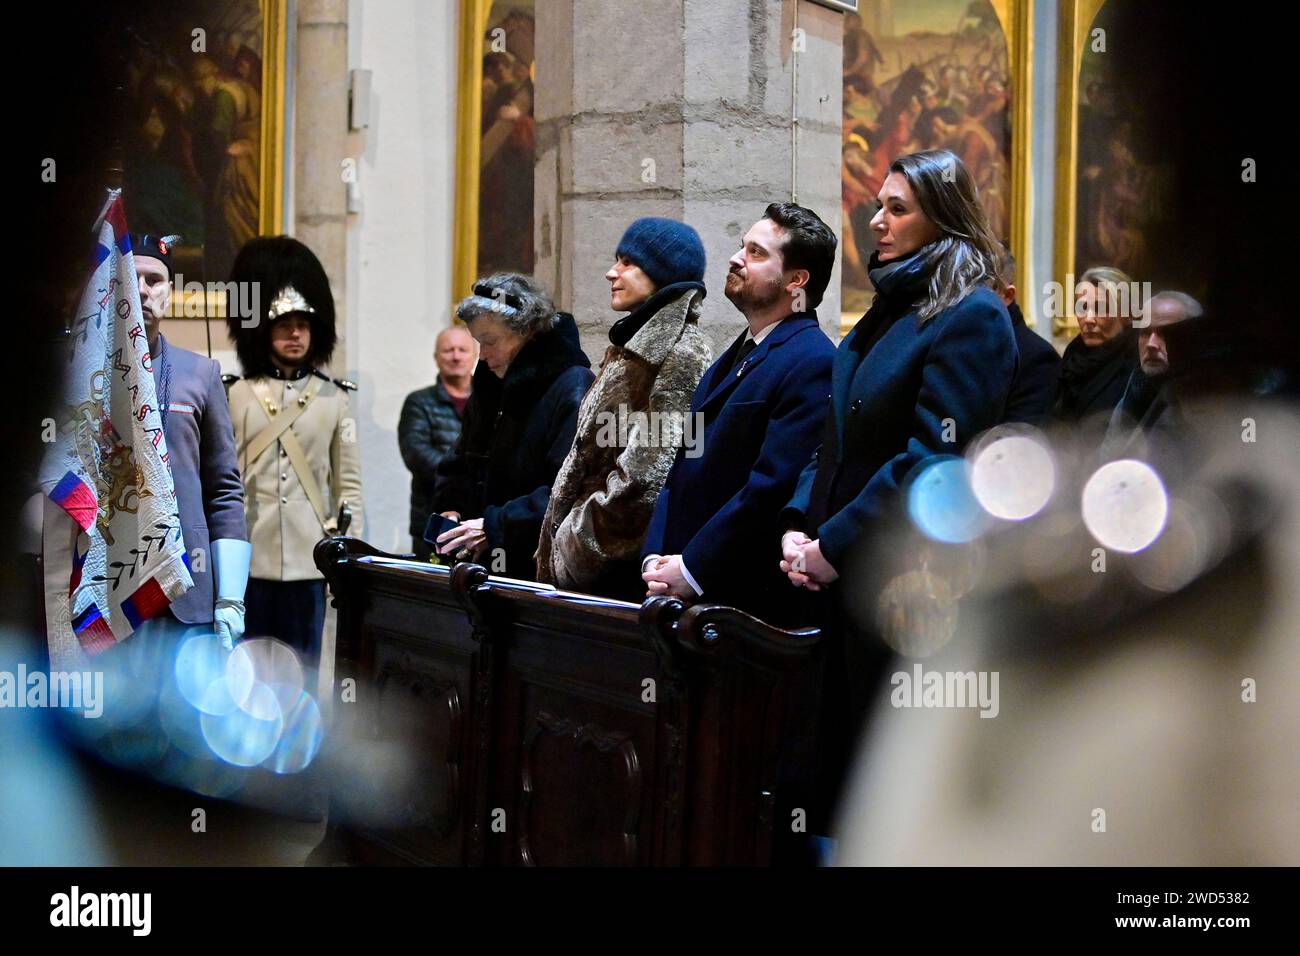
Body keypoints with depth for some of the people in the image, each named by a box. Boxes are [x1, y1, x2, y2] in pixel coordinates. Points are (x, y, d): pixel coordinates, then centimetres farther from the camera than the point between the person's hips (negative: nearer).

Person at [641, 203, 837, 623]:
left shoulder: (812, 364, -13)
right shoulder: (733, 359, 18)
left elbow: (773, 486, -20)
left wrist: (691, 571, -17)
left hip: (751, 601, -8)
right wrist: (655, 557, 1)